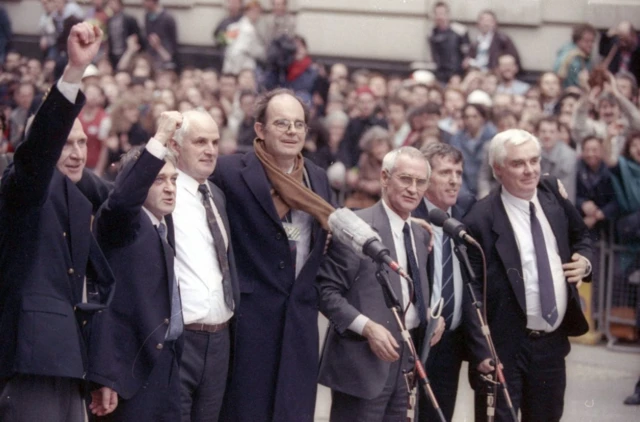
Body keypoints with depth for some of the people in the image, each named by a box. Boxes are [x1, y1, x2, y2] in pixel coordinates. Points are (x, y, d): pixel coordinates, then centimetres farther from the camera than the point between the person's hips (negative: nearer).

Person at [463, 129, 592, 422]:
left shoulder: (553, 195, 2)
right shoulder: (481, 221, -16)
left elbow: (581, 236, 21)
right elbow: (471, 291, -16)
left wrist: (584, 260, -1)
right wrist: (481, 351, -22)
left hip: (553, 341, 6)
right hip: (504, 350, -6)